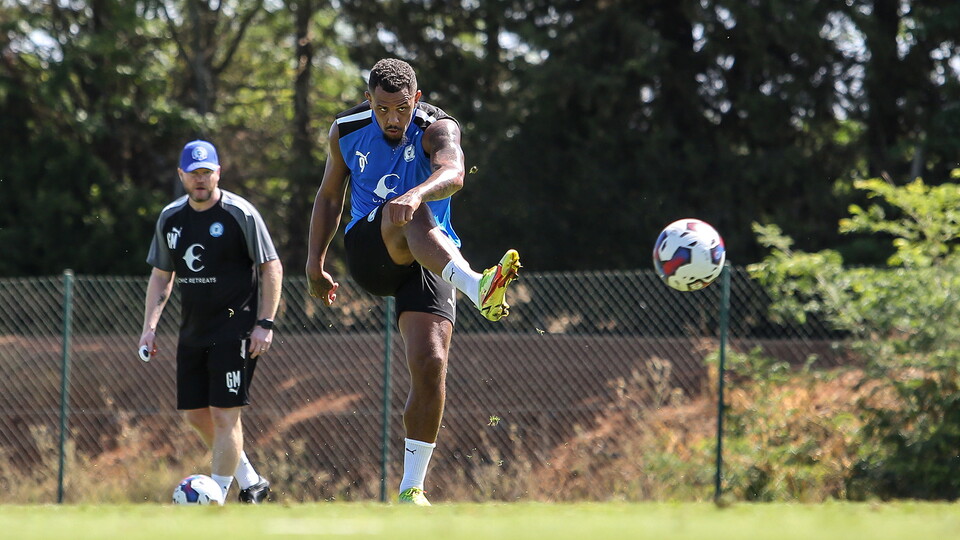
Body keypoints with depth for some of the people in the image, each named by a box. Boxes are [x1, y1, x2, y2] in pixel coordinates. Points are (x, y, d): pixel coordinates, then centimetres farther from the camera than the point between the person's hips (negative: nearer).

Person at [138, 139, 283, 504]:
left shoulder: (240, 214, -9)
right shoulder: (170, 218, 8)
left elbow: (272, 269, -7)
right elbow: (161, 276, 17)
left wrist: (265, 324, -13)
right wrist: (150, 327, 7)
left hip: (234, 330, -7)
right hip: (192, 333, 7)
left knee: (224, 414, -10)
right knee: (195, 415, 8)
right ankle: (251, 482, 24)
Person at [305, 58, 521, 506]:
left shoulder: (437, 129, -11)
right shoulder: (346, 131, 3)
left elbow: (452, 174, -34)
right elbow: (329, 196, 19)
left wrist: (417, 194, -55)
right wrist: (315, 261, 15)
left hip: (427, 261, -1)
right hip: (368, 255, 1)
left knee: (430, 365, -16)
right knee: (407, 214, -34)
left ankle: (412, 489, -5)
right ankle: (476, 287, -63)